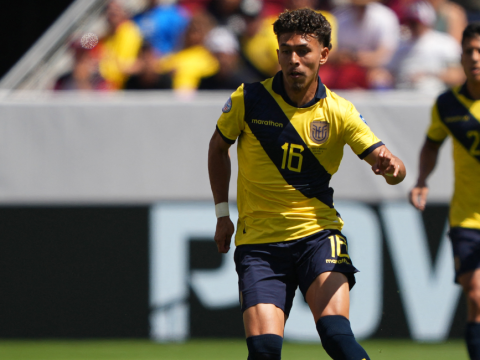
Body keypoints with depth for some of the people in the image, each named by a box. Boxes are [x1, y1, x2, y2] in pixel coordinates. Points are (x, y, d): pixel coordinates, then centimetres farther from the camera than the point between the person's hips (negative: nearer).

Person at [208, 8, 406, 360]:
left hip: (317, 234, 0)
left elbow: (386, 161, -11)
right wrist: (223, 214, 10)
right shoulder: (248, 100, -4)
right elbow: (218, 147, 14)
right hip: (259, 240, 0)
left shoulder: (340, 113, -4)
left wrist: (391, 166, -36)